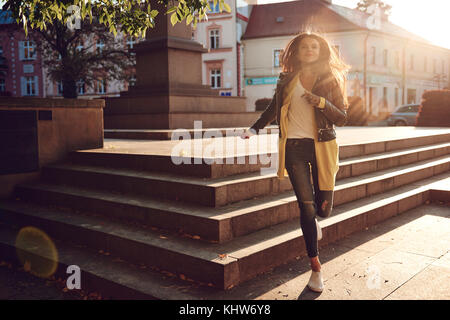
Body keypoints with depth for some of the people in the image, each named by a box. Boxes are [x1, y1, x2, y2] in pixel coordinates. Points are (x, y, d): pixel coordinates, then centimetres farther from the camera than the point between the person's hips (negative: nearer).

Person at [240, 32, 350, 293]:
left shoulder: (330, 80, 5)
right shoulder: (287, 80, 9)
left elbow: (342, 118, 1)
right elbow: (274, 108, 23)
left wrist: (322, 103, -15)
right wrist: (255, 129, 17)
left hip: (322, 147, 0)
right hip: (294, 146, 0)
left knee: (323, 209, 1)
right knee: (307, 206, -5)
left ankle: (313, 220, 42)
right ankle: (316, 267, 8)